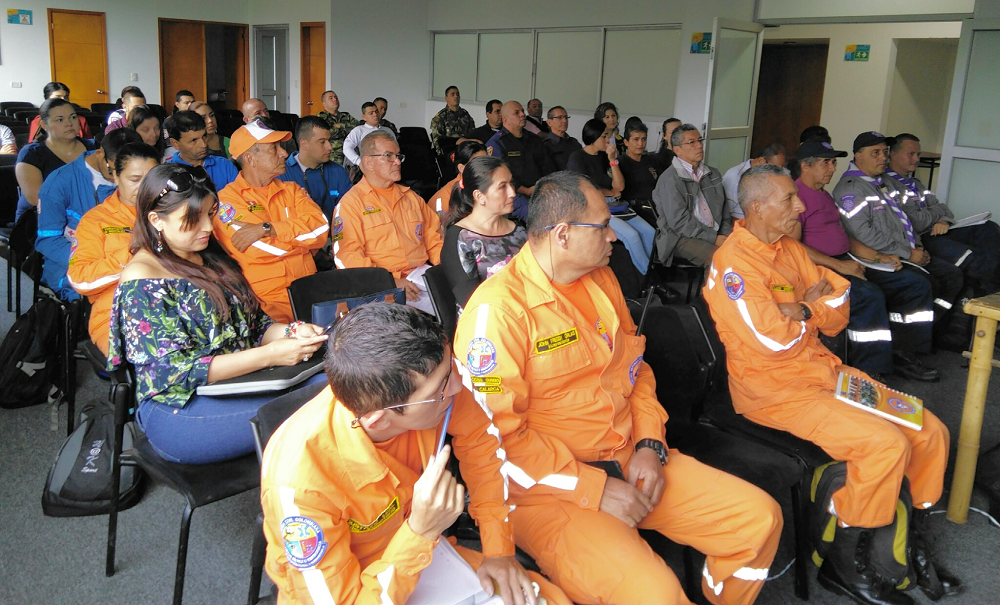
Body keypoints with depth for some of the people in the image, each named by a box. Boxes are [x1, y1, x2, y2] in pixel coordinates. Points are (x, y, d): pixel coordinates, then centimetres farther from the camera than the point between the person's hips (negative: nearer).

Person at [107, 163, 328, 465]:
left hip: (242, 382, 7)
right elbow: (176, 371, -16)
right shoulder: (140, 281, -10)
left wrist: (291, 332, -6)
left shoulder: (211, 258, 14)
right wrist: (270, 355, -22)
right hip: (179, 412, -7)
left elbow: (254, 324, 18)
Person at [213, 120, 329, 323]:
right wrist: (301, 233, 3)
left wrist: (266, 229, -11)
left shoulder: (291, 190, 16)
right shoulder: (227, 200, 1)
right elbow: (262, 250, -11)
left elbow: (321, 228, -2)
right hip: (268, 300, -5)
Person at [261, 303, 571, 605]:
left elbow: (479, 441, -4)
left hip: (420, 547, 5)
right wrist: (421, 533, -36)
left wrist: (499, 549, -5)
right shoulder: (300, 485, -36)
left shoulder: (422, 379, -23)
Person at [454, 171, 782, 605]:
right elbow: (498, 433, -20)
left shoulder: (600, 278, 9)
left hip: (630, 461, 8)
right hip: (548, 488, -7)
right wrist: (594, 489, -17)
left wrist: (649, 445, 1)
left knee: (760, 519, 1)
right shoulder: (498, 309, -18)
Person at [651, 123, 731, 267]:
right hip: (682, 237, -6)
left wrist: (726, 234, 1)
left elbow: (724, 209, 22)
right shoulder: (670, 178, -5)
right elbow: (679, 220, -13)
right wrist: (714, 239, -15)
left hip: (715, 233, 6)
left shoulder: (713, 174, 19)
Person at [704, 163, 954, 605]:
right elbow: (772, 340, -23)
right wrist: (811, 311, -4)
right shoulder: (733, 262, -16)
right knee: (885, 444, -22)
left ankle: (903, 540, 18)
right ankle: (842, 564, -5)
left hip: (822, 367, 9)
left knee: (929, 432, 2)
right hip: (774, 387, -9)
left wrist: (802, 310, -11)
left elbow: (838, 312, 12)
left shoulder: (789, 249, 12)